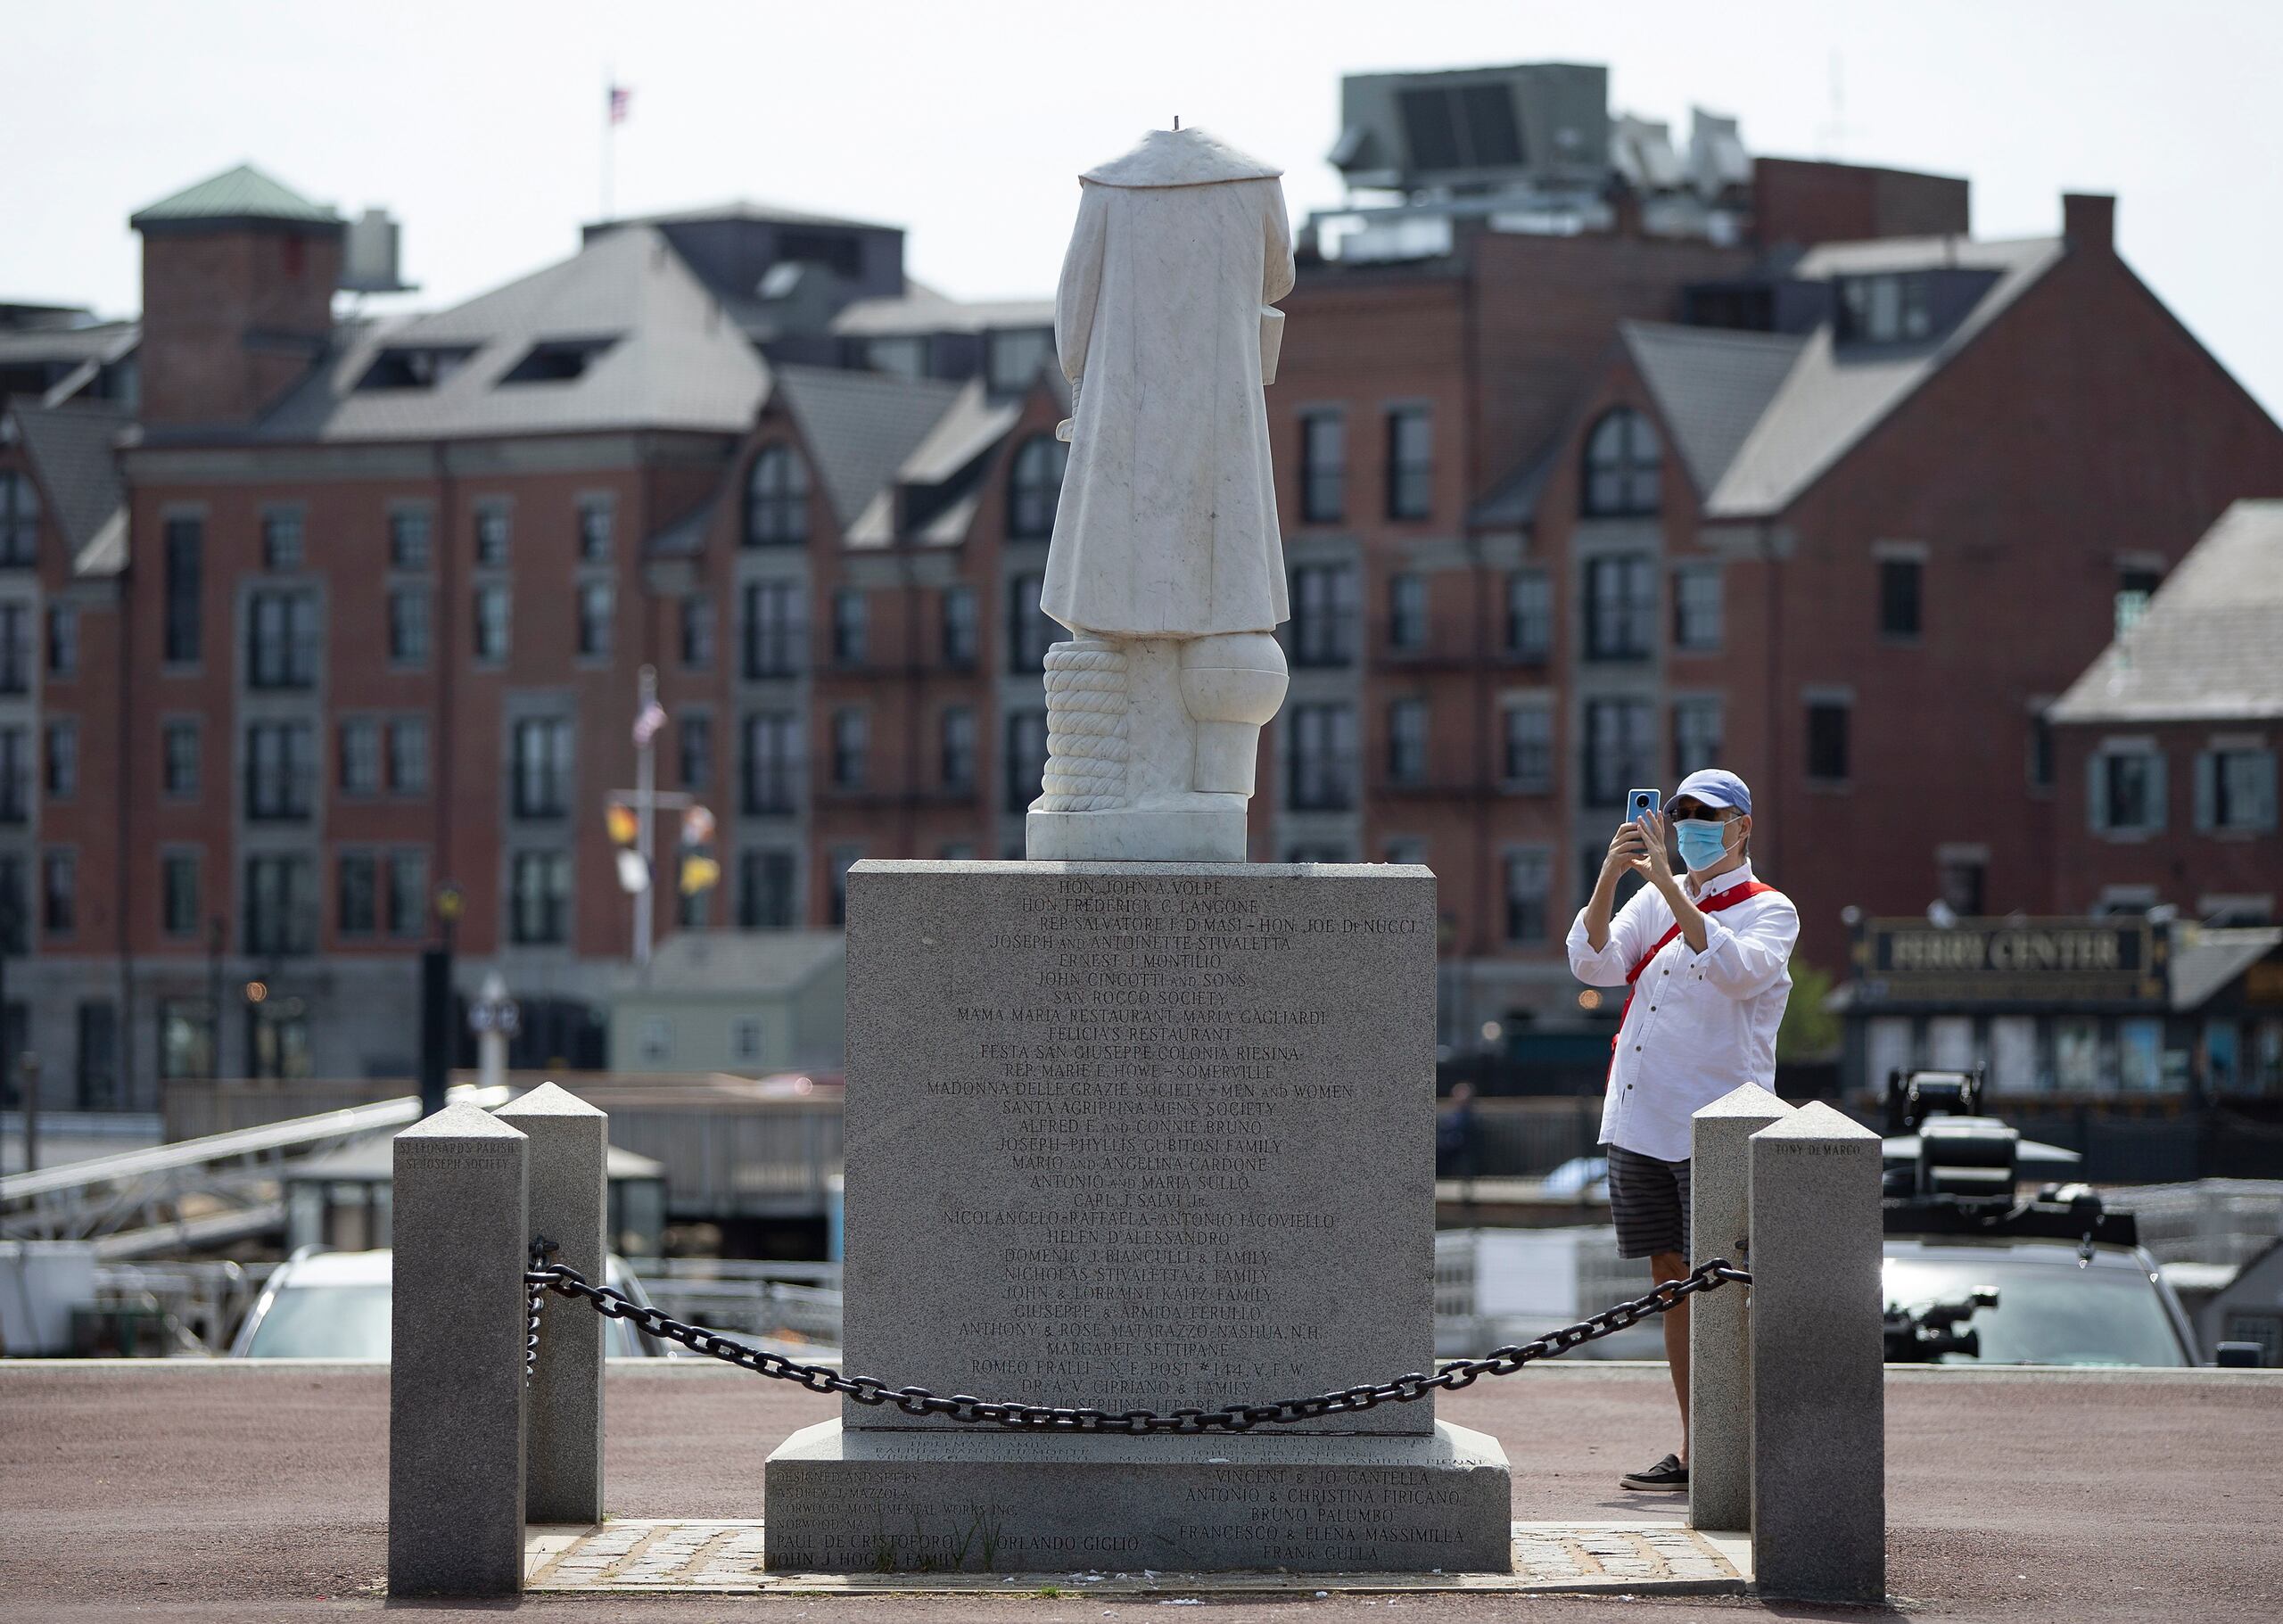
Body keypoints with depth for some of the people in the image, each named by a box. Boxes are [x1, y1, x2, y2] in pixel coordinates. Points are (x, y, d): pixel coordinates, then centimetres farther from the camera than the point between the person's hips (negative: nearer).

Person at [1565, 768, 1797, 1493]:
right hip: (1639, 1124, 6)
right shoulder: (1656, 898, 14)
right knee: (1672, 1281, 8)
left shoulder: (1770, 911, -1)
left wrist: (1671, 888, -26)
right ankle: (1694, 1451, 13)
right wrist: (1609, 878, -13)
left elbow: (1735, 971, -22)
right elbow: (1594, 963, 1)